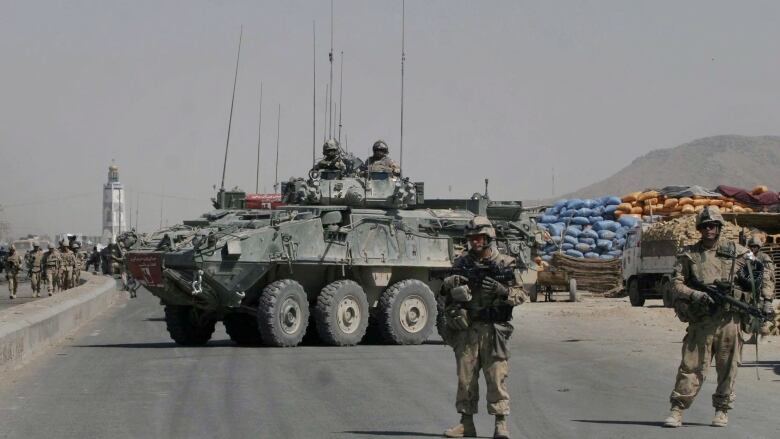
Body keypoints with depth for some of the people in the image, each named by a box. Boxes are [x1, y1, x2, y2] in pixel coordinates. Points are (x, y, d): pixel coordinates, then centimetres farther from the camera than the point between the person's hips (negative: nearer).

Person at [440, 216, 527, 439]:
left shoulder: (505, 264, 1)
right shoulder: (461, 264, 11)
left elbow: (521, 294, 0)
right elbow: (447, 294, 20)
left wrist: (502, 291, -18)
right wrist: (450, 284, -3)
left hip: (493, 329, -3)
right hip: (466, 329, 3)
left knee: (496, 376, -6)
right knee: (465, 377, 5)